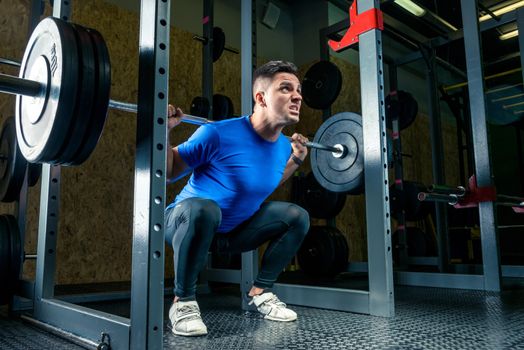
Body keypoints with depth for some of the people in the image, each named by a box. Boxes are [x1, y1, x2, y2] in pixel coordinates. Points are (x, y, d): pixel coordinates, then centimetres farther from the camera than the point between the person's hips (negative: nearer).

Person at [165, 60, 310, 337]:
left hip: (233, 231, 6)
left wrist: (295, 159, 10)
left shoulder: (283, 146, -4)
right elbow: (169, 173, -14)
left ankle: (259, 292, 8)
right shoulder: (220, 133, -25)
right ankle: (183, 302, -18)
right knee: (204, 209, -40)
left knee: (297, 217, -4)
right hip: (186, 221, -6)